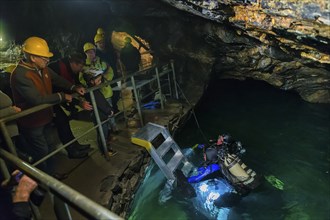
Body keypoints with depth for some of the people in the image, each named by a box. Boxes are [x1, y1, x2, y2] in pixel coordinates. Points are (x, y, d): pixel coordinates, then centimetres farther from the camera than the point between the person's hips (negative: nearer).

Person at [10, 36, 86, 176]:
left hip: (45, 116, 8)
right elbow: (37, 99, -33)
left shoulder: (42, 68, -4)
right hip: (32, 122, -8)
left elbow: (57, 79, 8)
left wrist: (74, 88, -8)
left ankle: (50, 173, 43)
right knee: (42, 152, 7)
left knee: (49, 147, 22)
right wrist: (61, 97, -24)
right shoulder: (20, 75, -30)